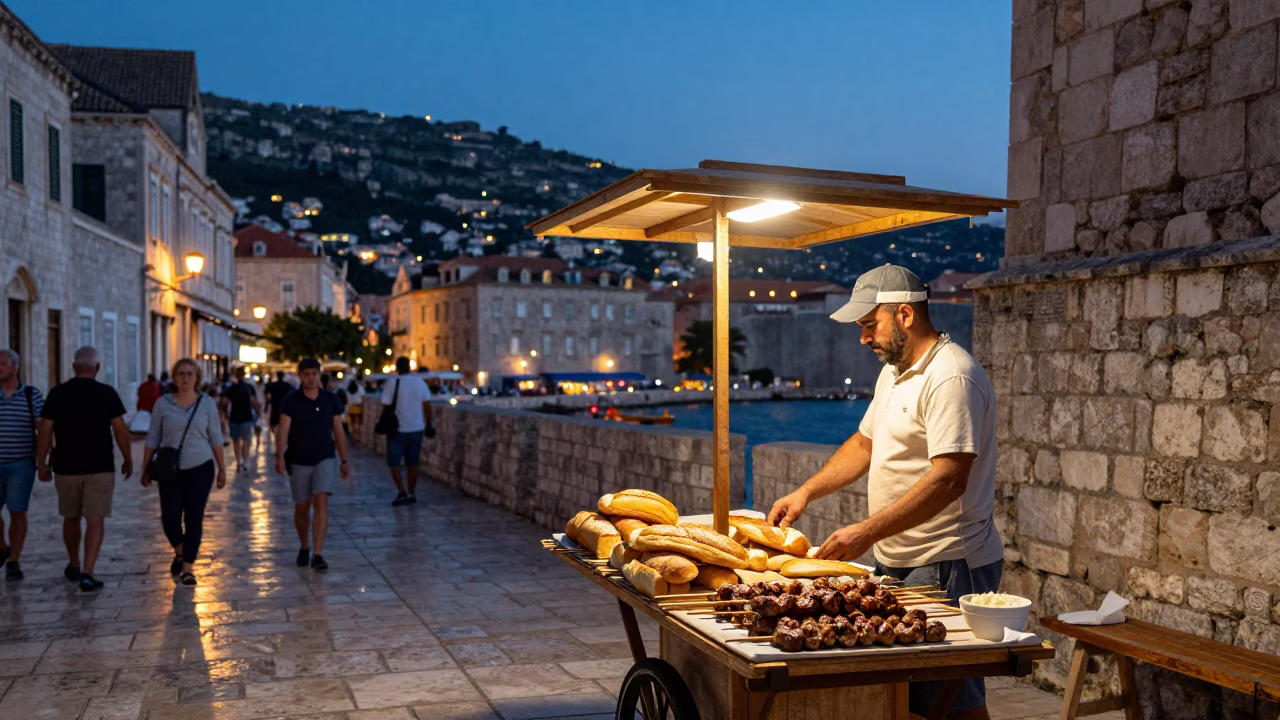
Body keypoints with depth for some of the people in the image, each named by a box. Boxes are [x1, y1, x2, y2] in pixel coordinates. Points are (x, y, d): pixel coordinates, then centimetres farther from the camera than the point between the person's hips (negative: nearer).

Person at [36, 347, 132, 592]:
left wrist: (42, 464, 7)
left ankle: (74, 567, 34)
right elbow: (120, 430, -6)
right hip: (100, 468, -2)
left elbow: (44, 431, -2)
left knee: (71, 518, 18)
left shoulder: (57, 394, 0)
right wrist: (128, 459, 6)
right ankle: (87, 574, -13)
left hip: (66, 468, 2)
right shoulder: (107, 393, -6)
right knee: (95, 521, -2)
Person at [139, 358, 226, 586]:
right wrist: (145, 469, 2)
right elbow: (152, 439, 4)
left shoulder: (207, 404, 2)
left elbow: (216, 438, 5)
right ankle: (179, 553, 27)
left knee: (194, 519, 0)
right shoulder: (163, 404, 1)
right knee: (170, 518, -4)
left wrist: (222, 469, 4)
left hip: (200, 468, 0)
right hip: (170, 470, 0)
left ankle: (187, 568, 10)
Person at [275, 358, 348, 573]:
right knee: (302, 508, 10)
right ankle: (304, 547, 35)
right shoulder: (291, 400, -5)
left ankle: (317, 555, -16)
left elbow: (338, 432, 7)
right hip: (299, 462, 0)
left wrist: (344, 460, 8)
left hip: (325, 460, 0)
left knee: (321, 503, -15)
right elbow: (283, 430, -13)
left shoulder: (330, 400, 1)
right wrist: (280, 456, -28)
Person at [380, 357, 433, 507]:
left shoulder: (391, 384, -10)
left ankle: (401, 492, -7)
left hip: (398, 430, -3)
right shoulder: (420, 382, 0)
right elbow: (427, 406, 2)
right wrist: (428, 424, 12)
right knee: (412, 463, 13)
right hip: (417, 429, 3)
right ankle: (411, 494, 15)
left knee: (394, 463, 6)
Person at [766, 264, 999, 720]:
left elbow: (947, 480, -25)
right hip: (898, 563, 9)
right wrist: (806, 492, 13)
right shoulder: (894, 372, 15)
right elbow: (864, 443, 25)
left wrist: (867, 533, -26)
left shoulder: (950, 377, -17)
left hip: (946, 568, -9)